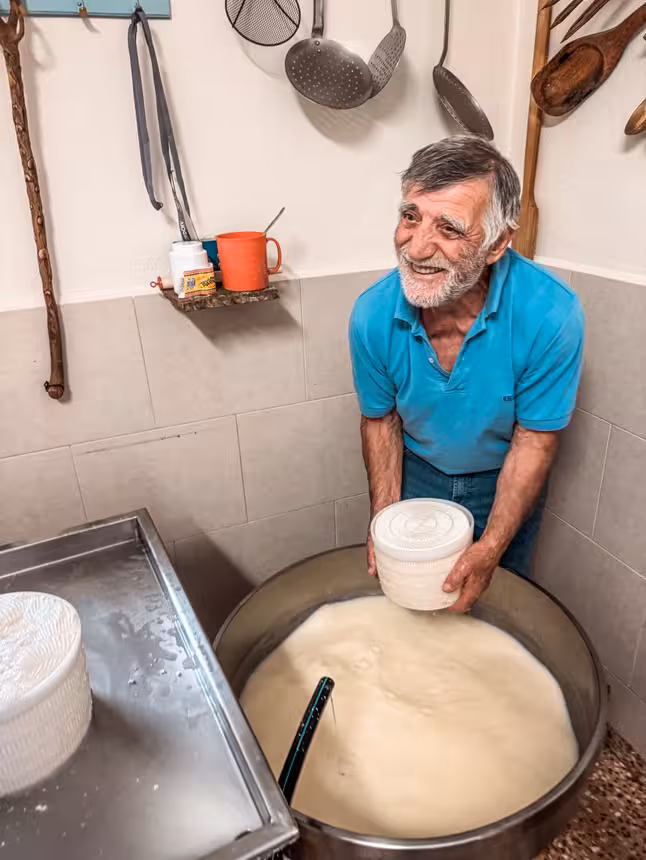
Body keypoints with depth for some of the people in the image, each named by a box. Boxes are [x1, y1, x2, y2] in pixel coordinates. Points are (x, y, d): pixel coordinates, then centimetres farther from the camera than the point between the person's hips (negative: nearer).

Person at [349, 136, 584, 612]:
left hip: (503, 483, -1)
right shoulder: (373, 315, -24)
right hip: (416, 475, 2)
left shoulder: (551, 315, -31)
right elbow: (381, 419, -9)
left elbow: (534, 442, -21)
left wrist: (491, 549, -25)